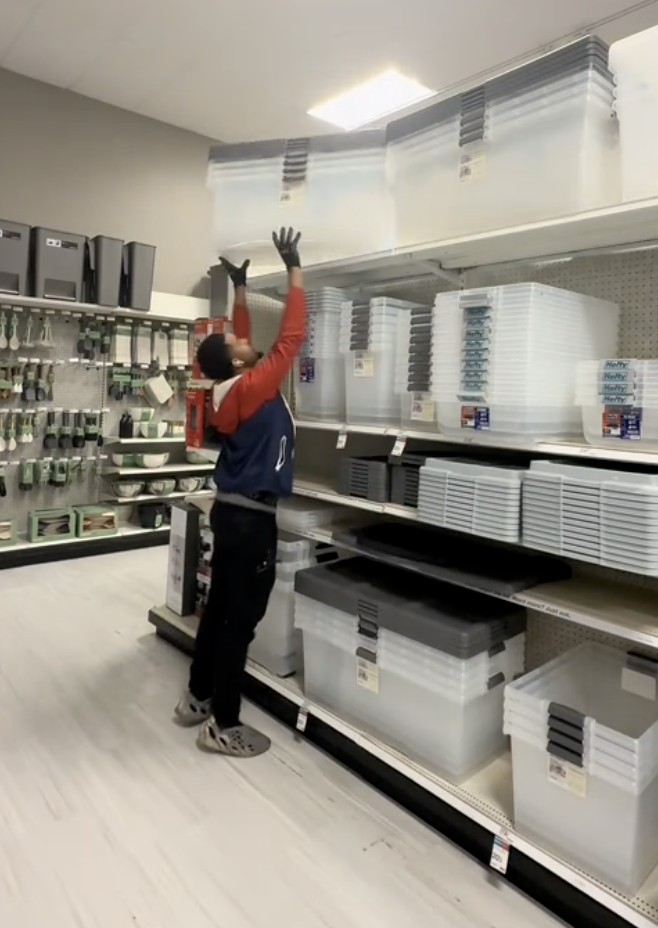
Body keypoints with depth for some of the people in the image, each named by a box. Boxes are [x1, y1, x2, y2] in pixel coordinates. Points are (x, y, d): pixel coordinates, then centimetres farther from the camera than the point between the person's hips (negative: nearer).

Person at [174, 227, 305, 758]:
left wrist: (240, 289, 23)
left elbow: (241, 343, 21)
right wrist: (294, 267, -8)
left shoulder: (228, 389, 5)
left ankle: (198, 699, 32)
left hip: (231, 511, 9)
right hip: (252, 518, -9)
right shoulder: (252, 388, -18)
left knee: (220, 606, 18)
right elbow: (291, 336, -15)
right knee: (242, 618, -1)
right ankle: (223, 726, 11)